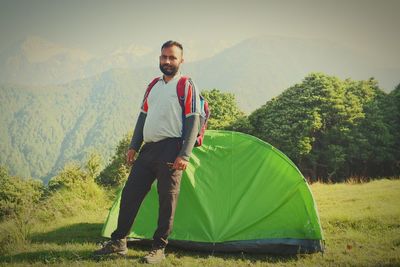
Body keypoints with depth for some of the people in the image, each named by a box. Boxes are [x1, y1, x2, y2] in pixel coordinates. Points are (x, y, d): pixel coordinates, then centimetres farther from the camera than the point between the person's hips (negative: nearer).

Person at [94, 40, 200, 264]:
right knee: (130, 194, 6)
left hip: (170, 151, -7)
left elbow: (193, 122, -10)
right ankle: (118, 242, 16)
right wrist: (133, 146, 14)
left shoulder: (187, 86, -4)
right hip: (149, 150, 7)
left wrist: (185, 155, -18)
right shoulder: (154, 86, 18)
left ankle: (159, 249, 9)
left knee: (167, 201, -1)